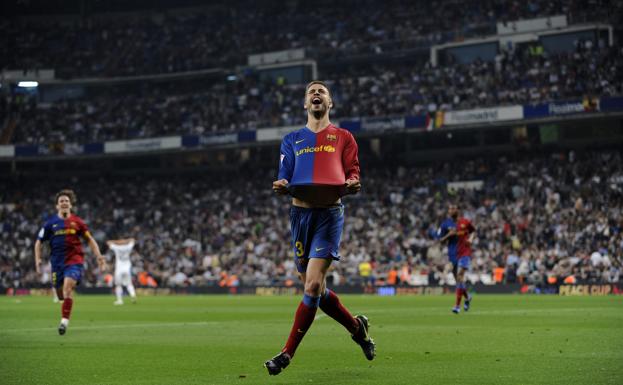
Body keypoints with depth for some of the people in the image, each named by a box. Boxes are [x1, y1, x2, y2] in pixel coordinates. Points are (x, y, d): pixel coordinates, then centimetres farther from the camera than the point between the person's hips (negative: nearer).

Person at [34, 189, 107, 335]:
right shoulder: (51, 223, 5)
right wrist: (38, 259, -1)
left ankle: (64, 320, -23)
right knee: (61, 294, 5)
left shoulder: (77, 222, 4)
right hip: (57, 262, 2)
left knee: (67, 286, -25)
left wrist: (99, 256, 2)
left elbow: (90, 239, 12)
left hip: (74, 260, -2)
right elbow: (39, 242, 12)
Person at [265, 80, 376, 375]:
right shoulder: (292, 139, 16)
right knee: (313, 288, 6)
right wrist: (282, 186, -18)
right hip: (300, 213, 4)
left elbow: (352, 173, 3)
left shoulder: (343, 137, 10)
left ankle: (287, 354, -8)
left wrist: (352, 184, -20)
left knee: (313, 285, -14)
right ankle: (357, 326, 30)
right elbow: (286, 177, 6)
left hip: (329, 213, -4)